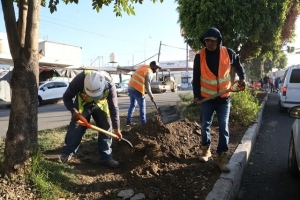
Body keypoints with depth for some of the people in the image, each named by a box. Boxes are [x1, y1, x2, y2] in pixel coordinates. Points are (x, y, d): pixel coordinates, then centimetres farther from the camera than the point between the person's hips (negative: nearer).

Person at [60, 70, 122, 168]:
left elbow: (114, 107, -24)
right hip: (82, 102, -1)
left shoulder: (109, 84, -35)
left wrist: (116, 128, -19)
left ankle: (106, 157, 1)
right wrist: (73, 110, -38)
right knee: (75, 126, -10)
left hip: (100, 103, 1)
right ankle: (67, 153, 8)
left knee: (106, 126, -7)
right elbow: (66, 97, -21)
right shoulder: (80, 79, -37)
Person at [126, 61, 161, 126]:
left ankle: (128, 121, 21)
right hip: (137, 90, -8)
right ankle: (143, 122, 12)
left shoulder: (143, 66, 13)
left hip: (130, 87, 8)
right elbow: (147, 86, -13)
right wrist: (151, 96, -5)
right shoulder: (149, 72, -11)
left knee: (132, 105, 18)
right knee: (142, 106, 6)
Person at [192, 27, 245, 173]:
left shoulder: (228, 53, -7)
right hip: (206, 98, 0)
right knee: (205, 126, 10)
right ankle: (206, 150, 31)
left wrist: (242, 78, 0)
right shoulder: (199, 56, -9)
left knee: (223, 128, -1)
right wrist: (196, 96, -12)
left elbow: (238, 66, 14)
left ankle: (222, 158, 7)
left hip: (224, 97, 0)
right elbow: (196, 78, -5)